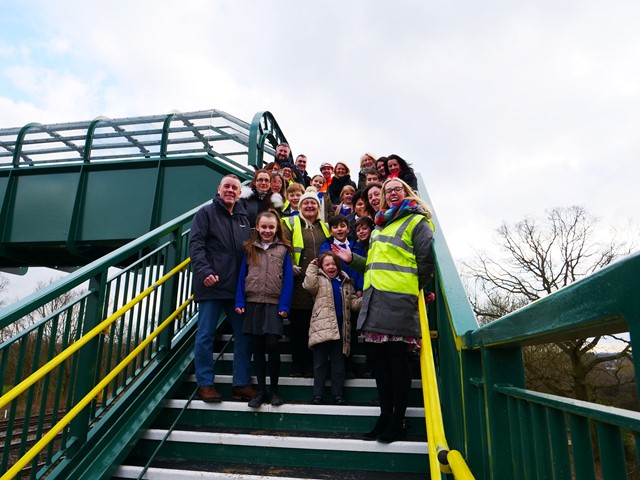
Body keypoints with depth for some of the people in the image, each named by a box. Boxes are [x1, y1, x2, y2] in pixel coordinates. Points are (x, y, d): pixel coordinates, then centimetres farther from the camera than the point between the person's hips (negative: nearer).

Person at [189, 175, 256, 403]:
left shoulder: (243, 218, 17)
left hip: (238, 287, 5)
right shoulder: (206, 212, 3)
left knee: (244, 334, 6)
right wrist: (204, 271, -21)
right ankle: (205, 384, 14)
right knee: (205, 336, 1)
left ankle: (241, 384, 16)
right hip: (211, 285, -5)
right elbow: (195, 244, -8)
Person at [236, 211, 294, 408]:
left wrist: (284, 306, -9)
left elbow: (288, 279, -1)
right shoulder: (249, 248, 9)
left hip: (274, 304, -2)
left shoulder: (283, 249, 3)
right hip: (253, 303, 2)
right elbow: (242, 276, 8)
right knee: (257, 347, 7)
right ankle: (261, 390, 18)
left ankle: (274, 389, 11)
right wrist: (239, 302, 0)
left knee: (272, 344, -7)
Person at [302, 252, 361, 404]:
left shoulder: (346, 283, 17)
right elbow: (309, 285, -15)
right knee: (320, 363, 3)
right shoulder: (319, 279, 6)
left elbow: (353, 303, 14)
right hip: (322, 327, -3)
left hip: (340, 327, 3)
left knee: (338, 363, 9)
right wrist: (312, 267, -9)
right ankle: (317, 395, 11)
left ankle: (338, 395, 16)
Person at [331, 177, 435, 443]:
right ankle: (385, 416, 21)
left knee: (398, 359, -2)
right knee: (380, 358, 10)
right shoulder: (380, 226, 26)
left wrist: (414, 287, -4)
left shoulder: (416, 221, 3)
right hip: (375, 299, 8)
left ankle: (397, 421, 10)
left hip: (399, 301, -7)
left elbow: (427, 259, -6)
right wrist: (351, 259, 16)